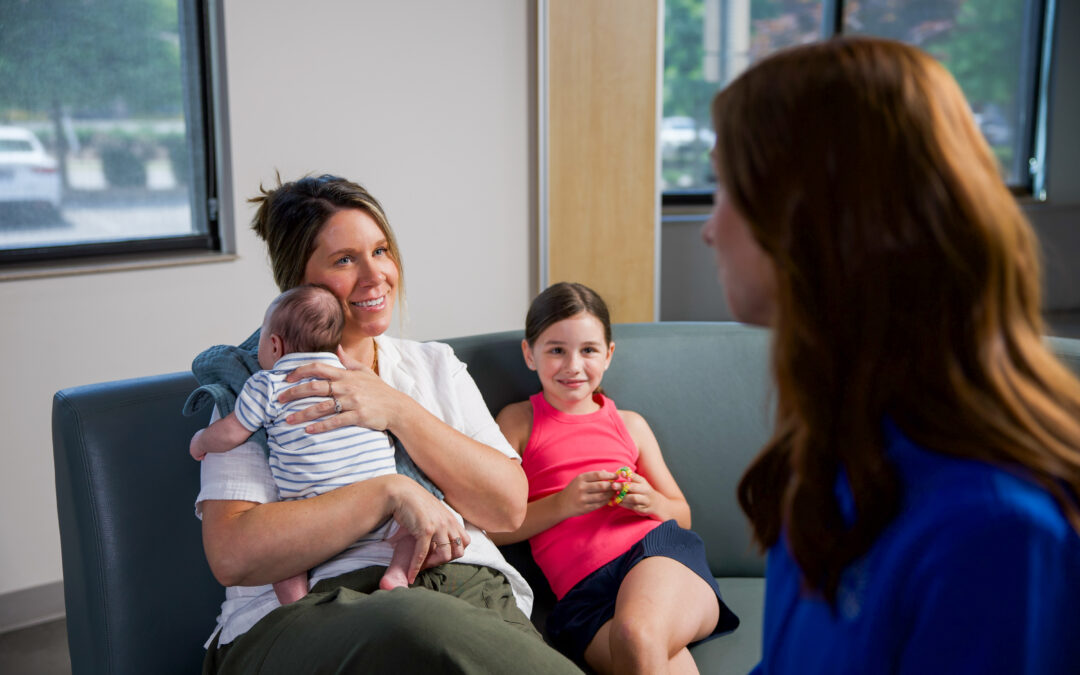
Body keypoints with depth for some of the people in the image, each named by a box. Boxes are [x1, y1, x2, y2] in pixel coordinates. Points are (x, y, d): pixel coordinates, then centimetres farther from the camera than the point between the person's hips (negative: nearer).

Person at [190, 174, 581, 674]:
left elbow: (509, 507, 8)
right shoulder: (253, 384, 9)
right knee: (414, 623, -38)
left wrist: (400, 412, -4)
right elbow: (232, 556, -6)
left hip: (467, 593, 2)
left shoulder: (436, 366, 21)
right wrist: (392, 493, -13)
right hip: (308, 612, -2)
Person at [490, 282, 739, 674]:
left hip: (659, 550, 2)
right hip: (584, 589, -2)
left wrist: (651, 501, 3)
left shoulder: (630, 425, 23)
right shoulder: (517, 422, 15)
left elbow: (681, 514, 26)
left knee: (636, 636, -36)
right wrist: (562, 504, -9)